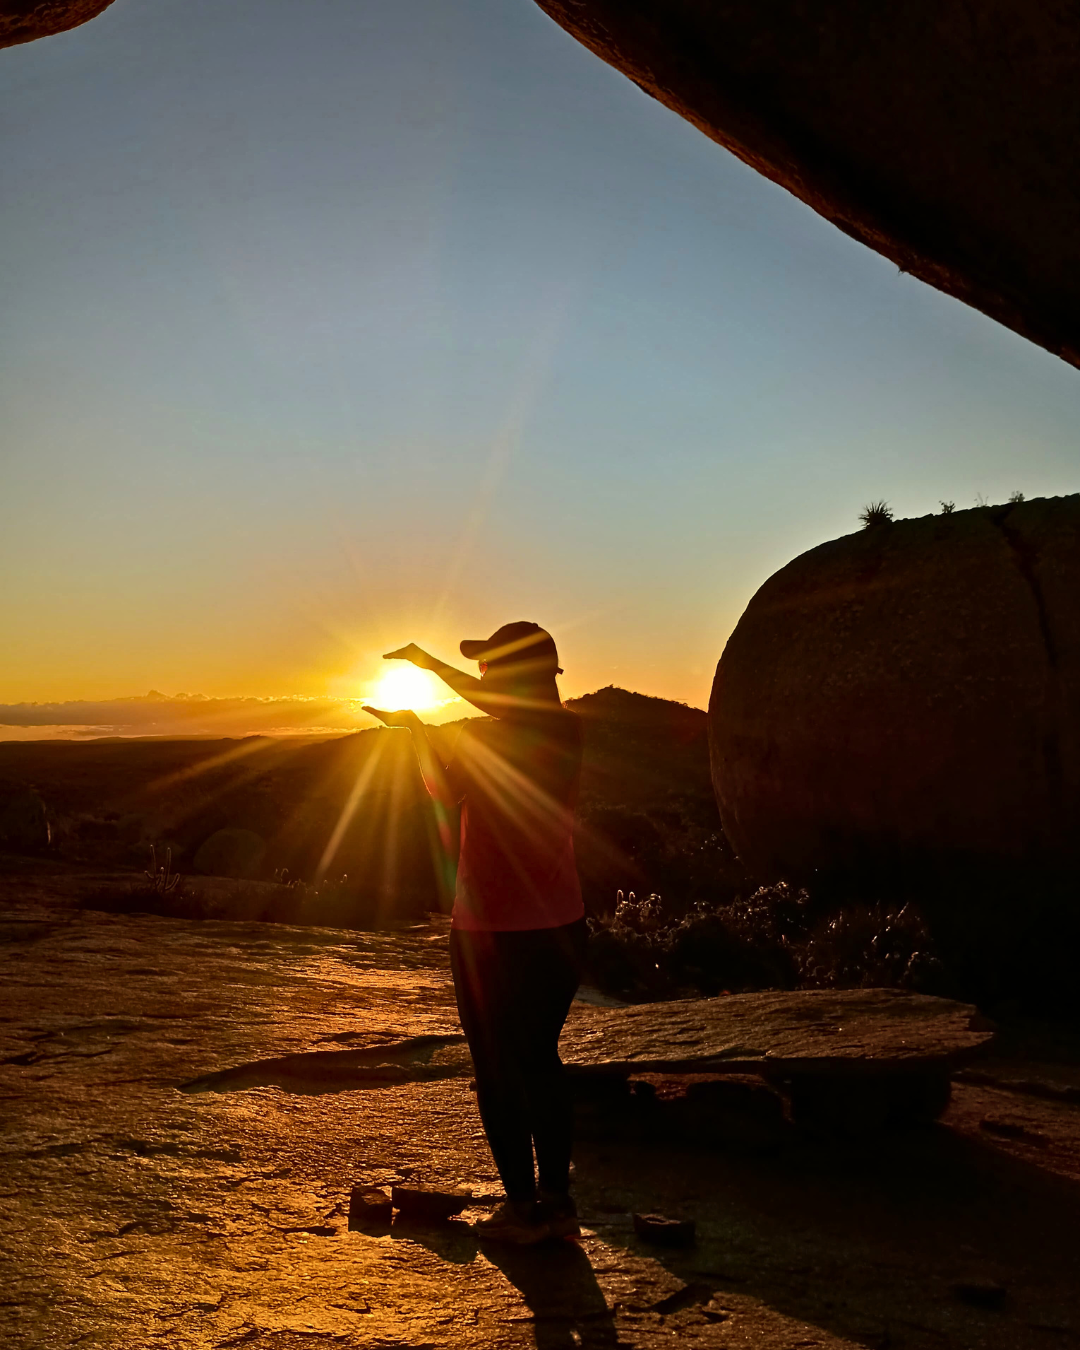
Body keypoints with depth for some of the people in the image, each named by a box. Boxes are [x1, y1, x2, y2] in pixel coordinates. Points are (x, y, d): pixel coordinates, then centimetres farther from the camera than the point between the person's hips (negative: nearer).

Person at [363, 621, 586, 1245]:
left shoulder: (485, 738, -18)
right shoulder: (570, 730, 1)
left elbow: (446, 795, -4)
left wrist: (413, 725, 7)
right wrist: (430, 662, 17)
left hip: (491, 932, -6)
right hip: (561, 927, 6)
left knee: (499, 1071, 8)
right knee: (542, 1060, 17)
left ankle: (522, 1208, 18)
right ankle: (558, 1200, 26)